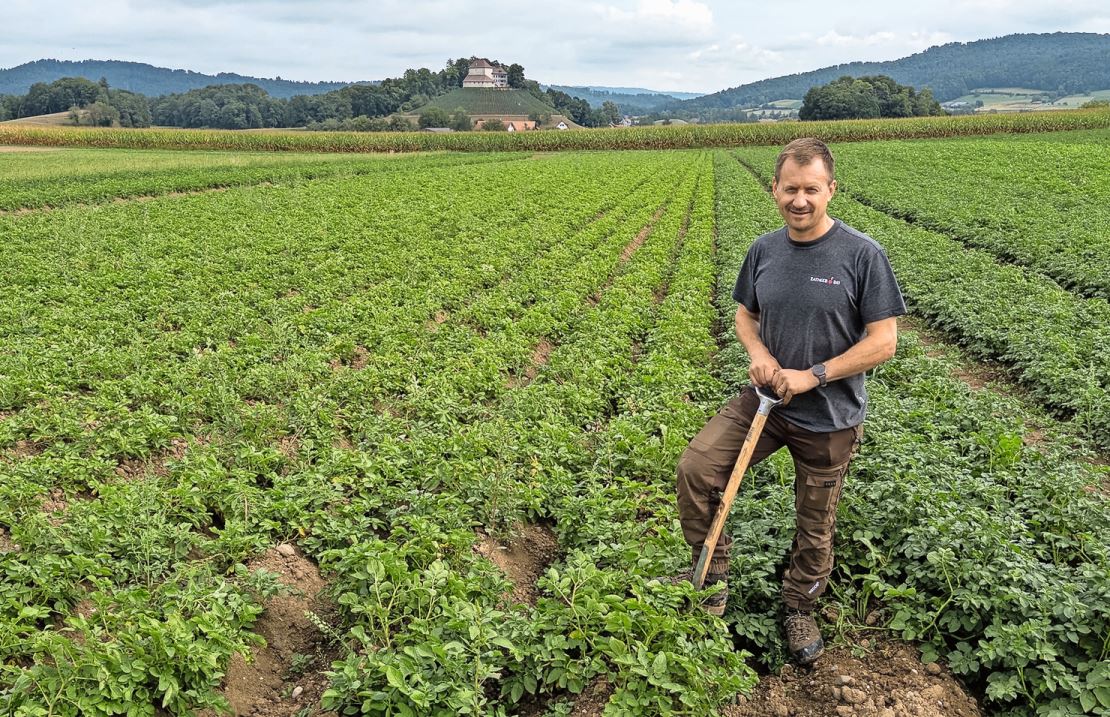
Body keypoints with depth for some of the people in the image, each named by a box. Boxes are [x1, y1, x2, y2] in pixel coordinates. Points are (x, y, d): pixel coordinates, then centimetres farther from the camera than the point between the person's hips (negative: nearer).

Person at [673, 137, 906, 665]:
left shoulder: (862, 255, -15)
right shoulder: (763, 251, -2)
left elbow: (883, 342, -14)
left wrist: (813, 375, -21)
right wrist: (757, 352, -9)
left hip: (830, 418, -3)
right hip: (767, 400, 4)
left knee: (815, 525, 12)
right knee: (694, 467, -12)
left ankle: (799, 607, 39)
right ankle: (713, 574, 9)